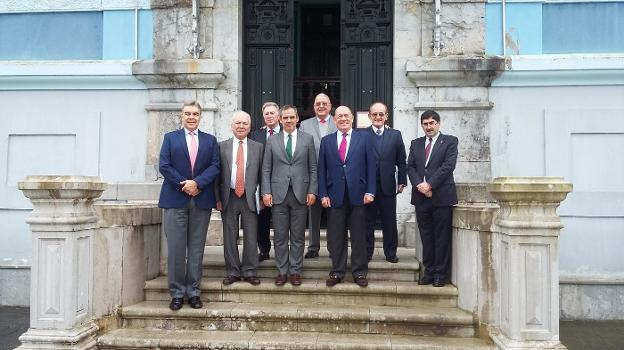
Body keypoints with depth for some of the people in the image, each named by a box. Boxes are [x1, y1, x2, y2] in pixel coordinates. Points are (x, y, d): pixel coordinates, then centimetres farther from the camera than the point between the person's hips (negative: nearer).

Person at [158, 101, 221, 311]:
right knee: (176, 248, -1)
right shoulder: (170, 138, 9)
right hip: (175, 199, -1)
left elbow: (215, 166, 1)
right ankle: (177, 292, 8)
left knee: (197, 248, 5)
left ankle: (193, 291, 13)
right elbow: (164, 166, -1)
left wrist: (197, 182, -13)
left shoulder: (210, 140, 12)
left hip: (201, 200, 1)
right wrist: (184, 185, -10)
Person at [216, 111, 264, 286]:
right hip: (229, 198, 0)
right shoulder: (222, 146, 5)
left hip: (250, 198, 0)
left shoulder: (258, 147, 6)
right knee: (230, 237, 6)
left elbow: (262, 174, 5)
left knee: (251, 237, 3)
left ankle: (249, 272, 14)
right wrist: (217, 198, -1)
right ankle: (233, 272, 17)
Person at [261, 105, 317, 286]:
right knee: (280, 236, 6)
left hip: (300, 194, 0)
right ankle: (282, 271, 17)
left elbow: (313, 168, 4)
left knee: (298, 236, 6)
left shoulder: (308, 139, 5)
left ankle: (295, 271, 16)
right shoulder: (272, 141, 7)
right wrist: (266, 192, -3)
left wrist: (312, 191, -4)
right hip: (278, 194, 1)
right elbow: (266, 169, 5)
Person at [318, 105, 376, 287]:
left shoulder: (363, 138, 5)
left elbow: (370, 166, 2)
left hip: (358, 194, -1)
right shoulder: (326, 141, 9)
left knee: (359, 236, 6)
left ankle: (359, 272, 16)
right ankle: (337, 272, 17)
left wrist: (370, 191, -6)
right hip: (335, 195, 1)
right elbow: (322, 170, 7)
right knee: (336, 237, 6)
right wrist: (323, 194, -2)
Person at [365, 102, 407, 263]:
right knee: (367, 221, 7)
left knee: (389, 222, 7)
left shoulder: (395, 135, 7)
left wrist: (402, 182, 2)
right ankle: (366, 252, 18)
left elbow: (401, 161, 7)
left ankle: (390, 253, 18)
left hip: (388, 186, 1)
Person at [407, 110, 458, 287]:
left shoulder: (450, 141, 2)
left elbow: (448, 165, -10)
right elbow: (410, 166, 6)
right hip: (421, 197, 4)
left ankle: (441, 274, 8)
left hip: (442, 196, -4)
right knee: (426, 237, 8)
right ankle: (429, 271, 16)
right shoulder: (416, 143, 15)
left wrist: (429, 184, -15)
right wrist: (419, 185, -11)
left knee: (442, 237, 0)